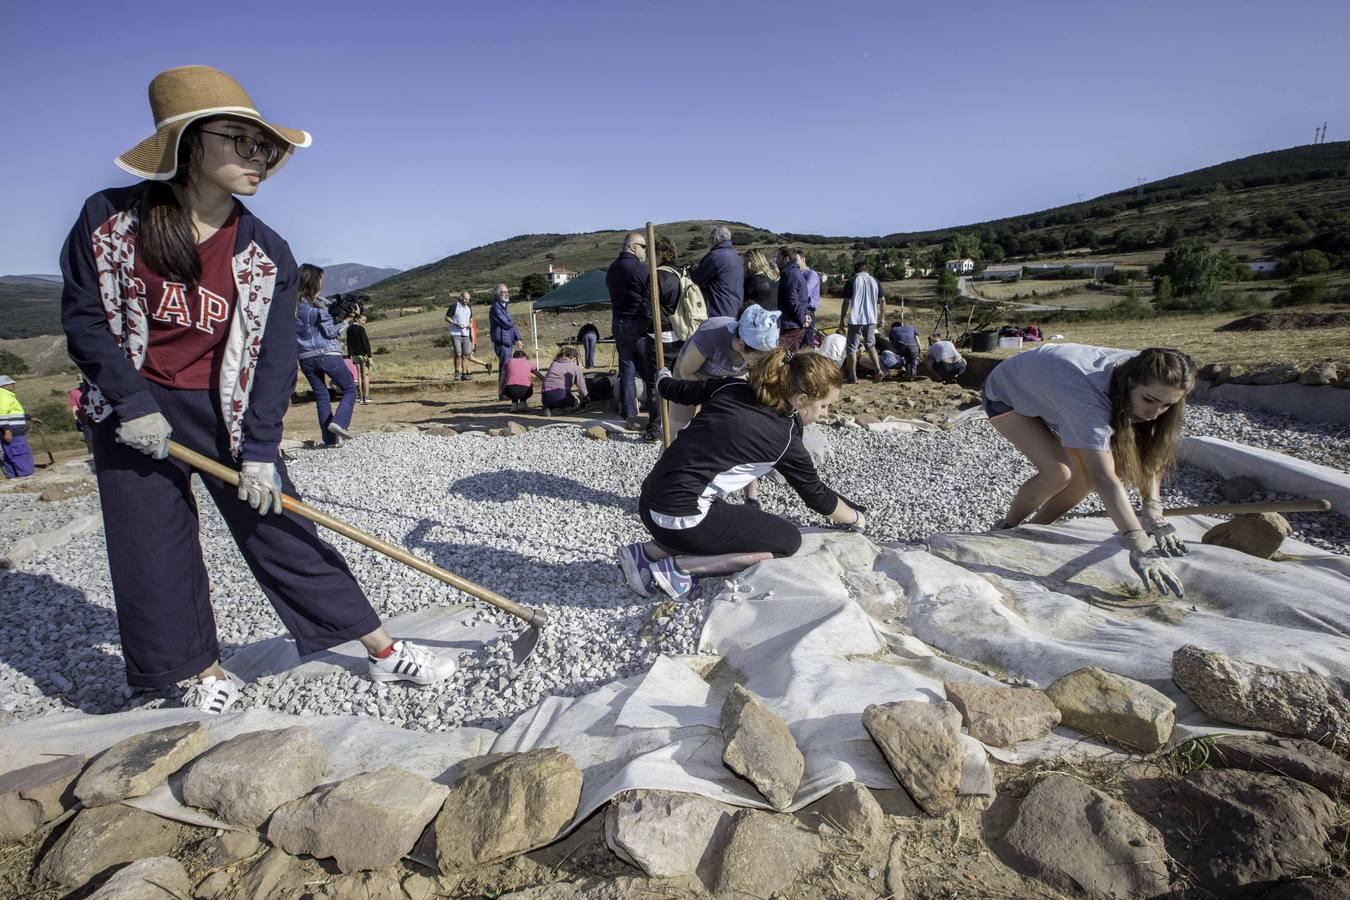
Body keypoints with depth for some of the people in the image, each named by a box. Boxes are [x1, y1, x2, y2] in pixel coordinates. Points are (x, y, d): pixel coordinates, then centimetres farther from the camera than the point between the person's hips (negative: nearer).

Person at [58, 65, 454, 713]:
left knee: (283, 533, -1)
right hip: (134, 416, 1)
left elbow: (273, 359, -9)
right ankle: (206, 672, 27)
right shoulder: (109, 218, -7)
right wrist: (132, 402, -14)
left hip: (228, 414, -1)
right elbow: (83, 318, -3)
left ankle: (382, 650, 8)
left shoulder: (267, 255, -7)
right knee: (153, 557, 7)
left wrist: (259, 449, -15)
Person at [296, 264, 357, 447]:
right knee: (349, 389, 8)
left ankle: (330, 439, 8)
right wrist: (348, 320, -1)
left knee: (321, 395, 11)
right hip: (327, 354, -6)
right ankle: (339, 422, -13)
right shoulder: (319, 303, -8)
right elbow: (330, 331, -10)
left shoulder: (293, 304, 8)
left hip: (305, 358, 6)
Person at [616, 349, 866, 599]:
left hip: (649, 502, 8)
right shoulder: (785, 437, -7)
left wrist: (664, 379, 42)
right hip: (680, 518, -8)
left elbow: (676, 391, 18)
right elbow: (817, 496, 7)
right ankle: (678, 566, -2)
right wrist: (857, 518, 26)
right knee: (788, 540, 4)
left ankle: (646, 552, 16)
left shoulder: (732, 388, 6)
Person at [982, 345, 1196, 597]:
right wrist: (1139, 547, -55)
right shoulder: (1088, 396, -43)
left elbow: (1148, 453, -16)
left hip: (1046, 392, 7)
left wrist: (1153, 514, -27)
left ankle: (1035, 529, 13)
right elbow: (1104, 478, -50)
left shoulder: (1141, 372, -21)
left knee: (1088, 471, -7)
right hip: (1005, 395, -7)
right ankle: (1006, 527, 2)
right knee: (1058, 472, -24)